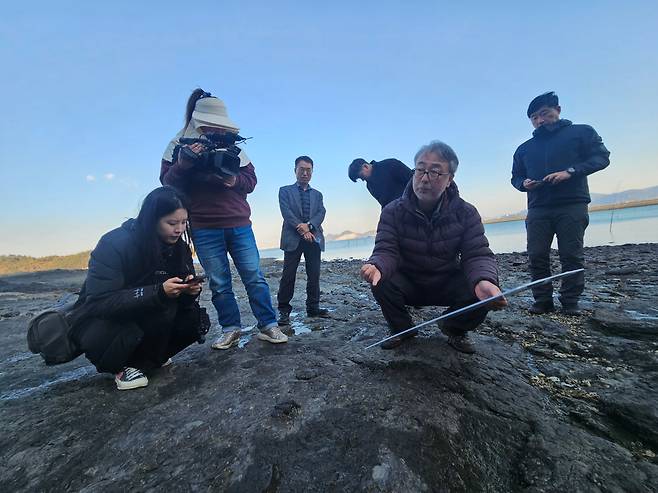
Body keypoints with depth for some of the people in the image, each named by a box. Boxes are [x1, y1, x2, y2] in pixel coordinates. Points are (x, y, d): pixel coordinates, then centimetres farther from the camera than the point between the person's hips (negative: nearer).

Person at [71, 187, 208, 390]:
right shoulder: (115, 243, -23)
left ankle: (141, 360, 2)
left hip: (143, 318, 5)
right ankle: (121, 366, -8)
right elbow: (100, 302, -27)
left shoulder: (178, 247, -8)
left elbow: (182, 297, -2)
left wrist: (190, 289, -27)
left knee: (197, 319, -16)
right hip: (99, 320, -5)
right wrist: (159, 292, -38)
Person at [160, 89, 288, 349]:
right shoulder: (180, 144, 6)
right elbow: (167, 182, 1)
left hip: (239, 224, 1)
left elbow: (251, 179, 7)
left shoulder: (231, 145, 9)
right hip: (204, 228, -1)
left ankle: (268, 326, 5)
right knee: (219, 283, 4)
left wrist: (234, 180, -15)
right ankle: (230, 330, 16)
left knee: (254, 277, -2)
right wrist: (182, 164, -17)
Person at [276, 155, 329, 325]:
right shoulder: (285, 191, 11)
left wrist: (309, 225, -12)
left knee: (314, 275, 4)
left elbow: (321, 213, 6)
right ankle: (284, 310, 4)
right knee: (288, 275, -4)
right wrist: (302, 229, -12)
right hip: (293, 238, -3)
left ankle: (313, 307, 14)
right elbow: (286, 213, -3)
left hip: (314, 238, 3)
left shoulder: (317, 194, 22)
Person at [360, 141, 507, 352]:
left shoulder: (466, 213, -10)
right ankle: (401, 328, 2)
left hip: (448, 285, 1)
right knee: (381, 283, -30)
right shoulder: (393, 211, -14)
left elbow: (478, 255, -17)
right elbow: (386, 251, -22)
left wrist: (484, 280, -42)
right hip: (408, 285, 0)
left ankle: (455, 329, 8)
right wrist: (376, 267, -48)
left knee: (485, 292, -26)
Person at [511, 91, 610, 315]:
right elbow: (515, 177, 22)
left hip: (572, 206, -3)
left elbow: (601, 157, 3)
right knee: (536, 256, -5)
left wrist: (570, 171, -14)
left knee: (572, 256, -4)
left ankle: (570, 303, 4)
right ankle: (543, 301, 2)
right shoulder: (524, 148, 21)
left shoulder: (582, 132, 12)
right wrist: (524, 183, -2)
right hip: (537, 209, 3)